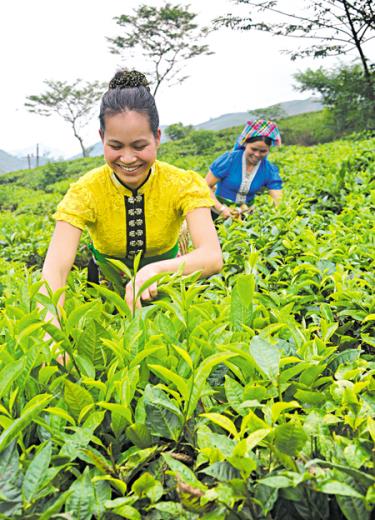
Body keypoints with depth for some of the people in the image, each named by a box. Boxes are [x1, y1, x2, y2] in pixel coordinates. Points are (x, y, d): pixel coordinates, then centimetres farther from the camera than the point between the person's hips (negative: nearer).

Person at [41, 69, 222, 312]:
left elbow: (212, 256, -33)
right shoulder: (86, 191, -20)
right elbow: (55, 268, -32)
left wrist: (156, 269, -52)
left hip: (163, 286, -1)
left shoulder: (183, 184, -20)